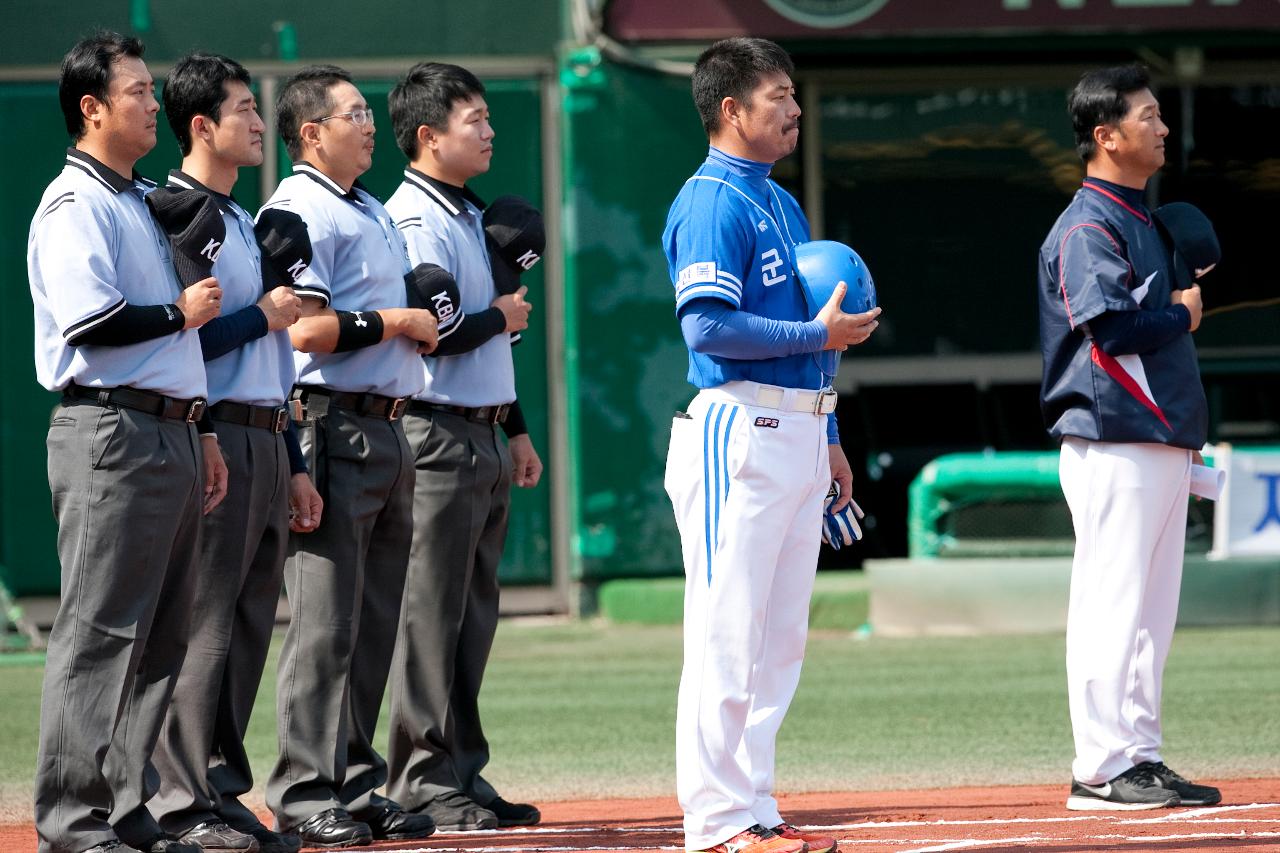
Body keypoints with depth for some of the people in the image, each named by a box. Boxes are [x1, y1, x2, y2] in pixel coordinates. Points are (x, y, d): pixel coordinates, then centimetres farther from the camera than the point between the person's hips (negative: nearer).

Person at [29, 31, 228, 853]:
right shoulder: (74, 206, -9)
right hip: (110, 436, -10)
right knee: (99, 633, -10)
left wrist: (202, 433, 21)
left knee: (162, 638, 10)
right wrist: (180, 313, -9)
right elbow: (90, 321, -21)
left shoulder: (146, 203, 21)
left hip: (172, 437, 10)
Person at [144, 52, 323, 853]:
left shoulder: (246, 223, 20)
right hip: (214, 437, -9)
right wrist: (261, 316, -11)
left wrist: (294, 464, 19)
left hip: (266, 440, 9)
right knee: (203, 627, -8)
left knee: (251, 628, 9)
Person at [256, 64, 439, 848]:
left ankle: (355, 788, 15)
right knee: (326, 623, -9)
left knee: (374, 623, 10)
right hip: (334, 425, -10)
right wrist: (396, 322, -10)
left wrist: (418, 325, 8)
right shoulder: (299, 213, -10)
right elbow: (305, 328, -19)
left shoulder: (373, 213, 21)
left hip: (387, 429, 10)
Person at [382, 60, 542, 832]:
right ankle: (426, 781, -5)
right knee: (432, 615, -7)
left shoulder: (470, 216, 18)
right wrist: (501, 317, -7)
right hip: (437, 435, -10)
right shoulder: (414, 220, -13)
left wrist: (515, 427, 22)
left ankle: (463, 775, 17)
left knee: (474, 615, 12)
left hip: (482, 439, 10)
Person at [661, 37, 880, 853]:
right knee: (728, 629, -8)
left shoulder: (782, 203, 20)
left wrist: (829, 438, 21)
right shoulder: (712, 203, -10)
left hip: (796, 435, 10)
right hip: (737, 434, -10)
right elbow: (708, 325, -21)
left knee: (782, 635, 10)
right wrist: (818, 335, -17)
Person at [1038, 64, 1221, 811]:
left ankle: (1140, 758, 16)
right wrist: (1183, 315, -7)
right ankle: (1103, 770, -7)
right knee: (1112, 603, -8)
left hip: (1162, 439, 10)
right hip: (1115, 442, -10)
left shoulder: (1141, 220, 19)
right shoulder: (1087, 227, -11)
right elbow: (1111, 327, -21)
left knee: (1152, 610, 11)